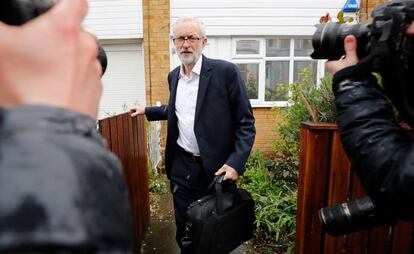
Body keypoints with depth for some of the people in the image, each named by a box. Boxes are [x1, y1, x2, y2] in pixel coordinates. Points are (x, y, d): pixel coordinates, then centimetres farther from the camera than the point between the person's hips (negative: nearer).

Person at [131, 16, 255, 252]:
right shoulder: (173, 76, 7)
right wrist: (147, 110, 21)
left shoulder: (226, 71, -12)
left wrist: (235, 162, -20)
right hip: (181, 166, 5)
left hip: (216, 167, -4)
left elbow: (246, 122, -11)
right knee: (184, 229, 17)